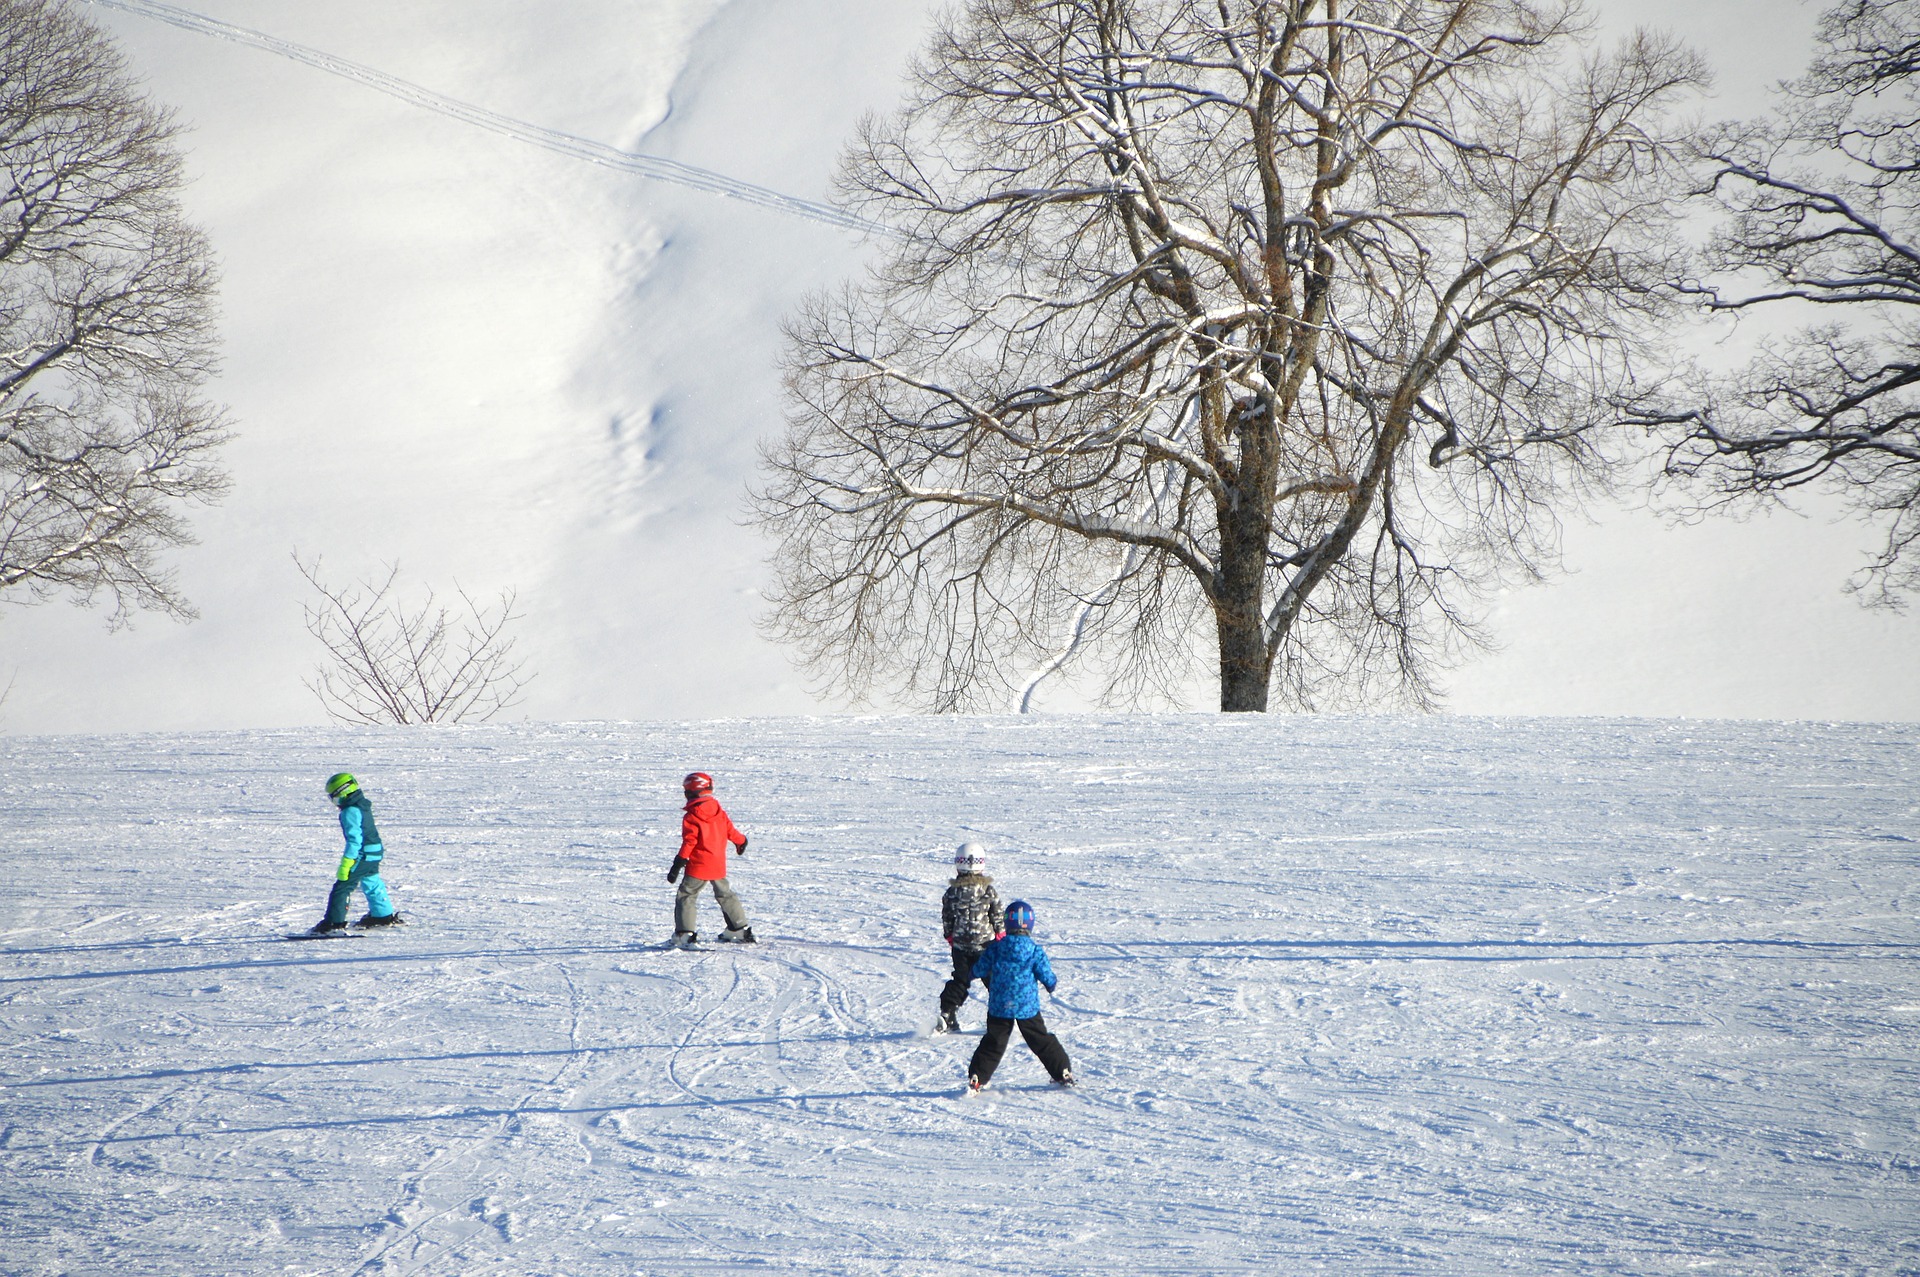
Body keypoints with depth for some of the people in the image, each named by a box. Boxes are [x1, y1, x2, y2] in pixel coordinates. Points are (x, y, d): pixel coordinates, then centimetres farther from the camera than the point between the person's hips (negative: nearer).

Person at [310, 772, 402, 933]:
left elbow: (354, 840, -24)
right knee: (372, 885, 24)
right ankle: (384, 916, 36)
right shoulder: (363, 806, 11)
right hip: (374, 855, 10)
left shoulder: (350, 812, -19)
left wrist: (345, 864, -24)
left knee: (341, 888, -8)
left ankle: (334, 922, -11)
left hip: (362, 857, -10)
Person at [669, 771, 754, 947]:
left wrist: (678, 865, -16)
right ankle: (741, 930, 27)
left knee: (685, 896, -2)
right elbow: (730, 830, 15)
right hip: (719, 865, 6)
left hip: (698, 866, -6)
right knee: (725, 894, 22)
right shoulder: (719, 812, 4)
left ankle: (685, 934, -15)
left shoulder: (691, 817, -13)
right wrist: (741, 841, 37)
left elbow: (689, 842, -18)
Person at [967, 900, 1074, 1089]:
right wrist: (1051, 985, 19)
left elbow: (980, 969, 2)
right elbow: (1048, 977, -5)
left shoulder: (996, 948, -7)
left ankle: (977, 1077, 4)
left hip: (999, 1007, 0)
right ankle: (1064, 1074, 17)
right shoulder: (1036, 951, -9)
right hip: (1027, 1007, 0)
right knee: (1042, 1041, 13)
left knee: (993, 1043, 11)